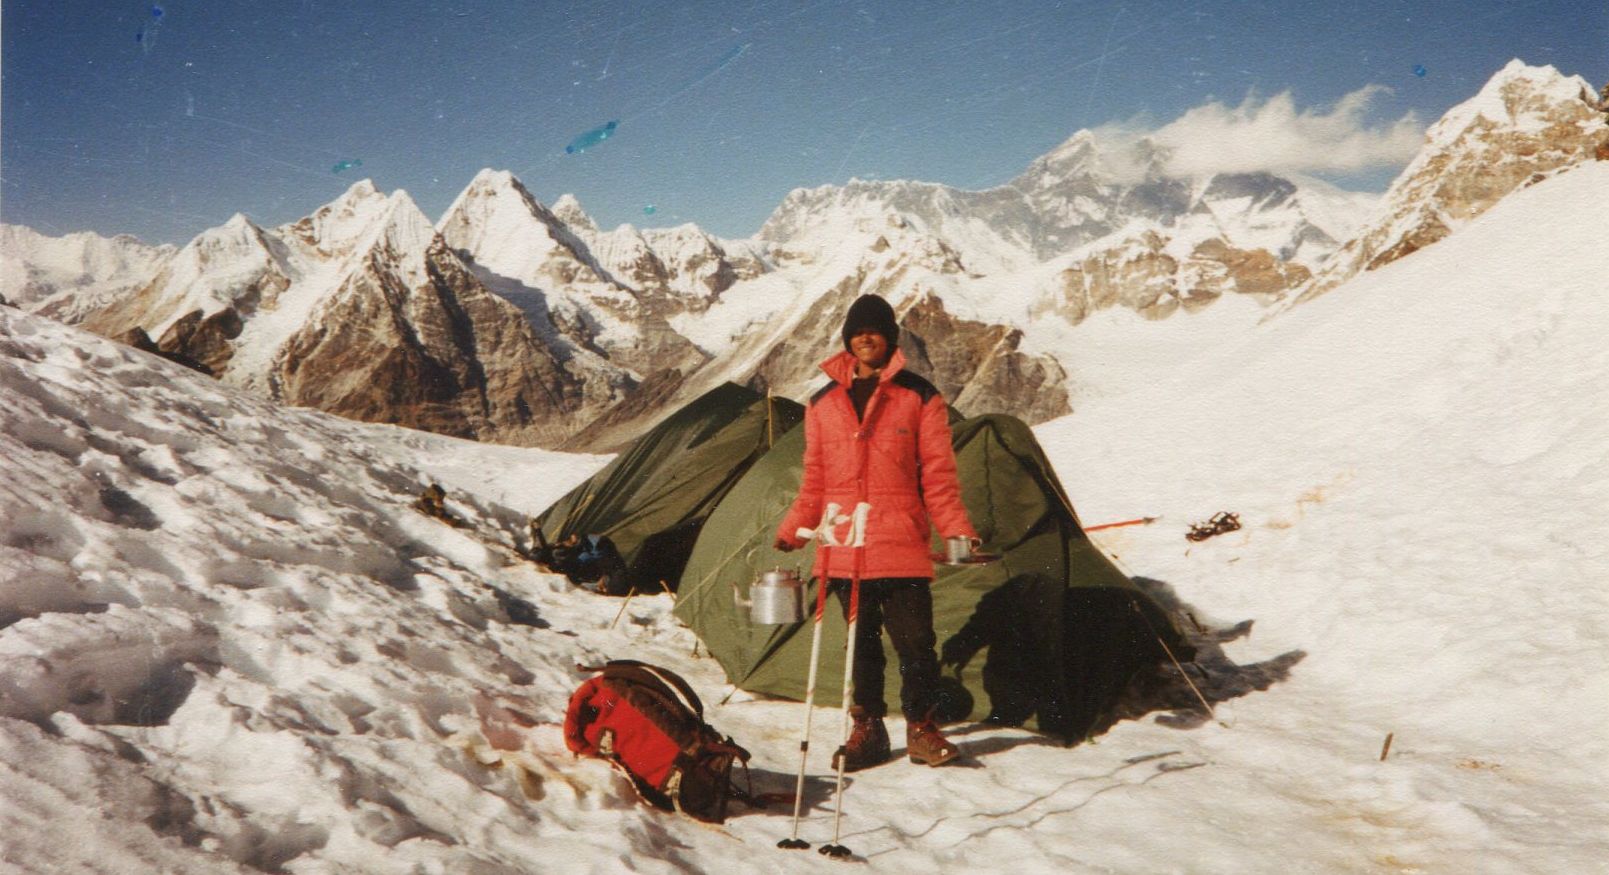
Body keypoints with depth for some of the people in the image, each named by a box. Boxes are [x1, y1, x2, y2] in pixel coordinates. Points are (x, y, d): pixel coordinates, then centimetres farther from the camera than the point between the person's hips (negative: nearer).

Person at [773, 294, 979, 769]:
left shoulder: (919, 397, 2)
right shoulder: (824, 402, 11)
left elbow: (939, 475, 1)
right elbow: (815, 481, 13)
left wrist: (957, 530, -10)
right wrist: (791, 530, 3)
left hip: (902, 548, -2)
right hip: (844, 552, 3)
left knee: (915, 640, -2)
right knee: (861, 644, 10)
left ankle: (920, 727, 16)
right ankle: (867, 729, 22)